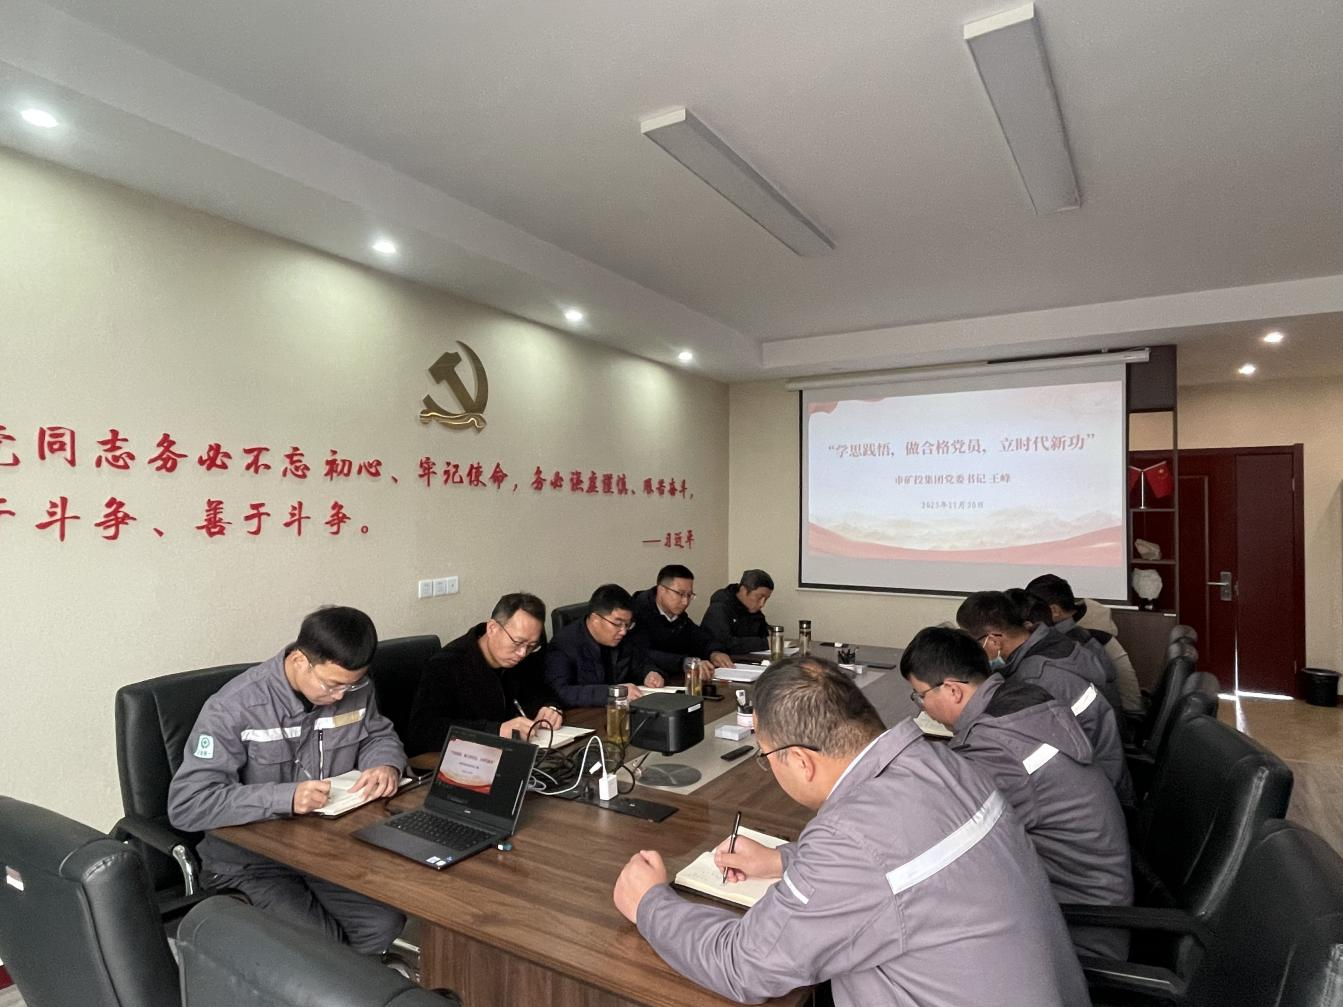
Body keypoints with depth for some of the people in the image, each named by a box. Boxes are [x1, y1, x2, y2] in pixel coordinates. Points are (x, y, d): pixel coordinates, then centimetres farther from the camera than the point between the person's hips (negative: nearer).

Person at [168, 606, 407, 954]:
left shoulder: (353, 689, -7)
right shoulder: (234, 709, -22)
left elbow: (379, 735, 12)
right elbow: (186, 806, -24)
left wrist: (386, 765, -13)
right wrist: (285, 797, -36)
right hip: (250, 859, -4)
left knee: (385, 924, -12)